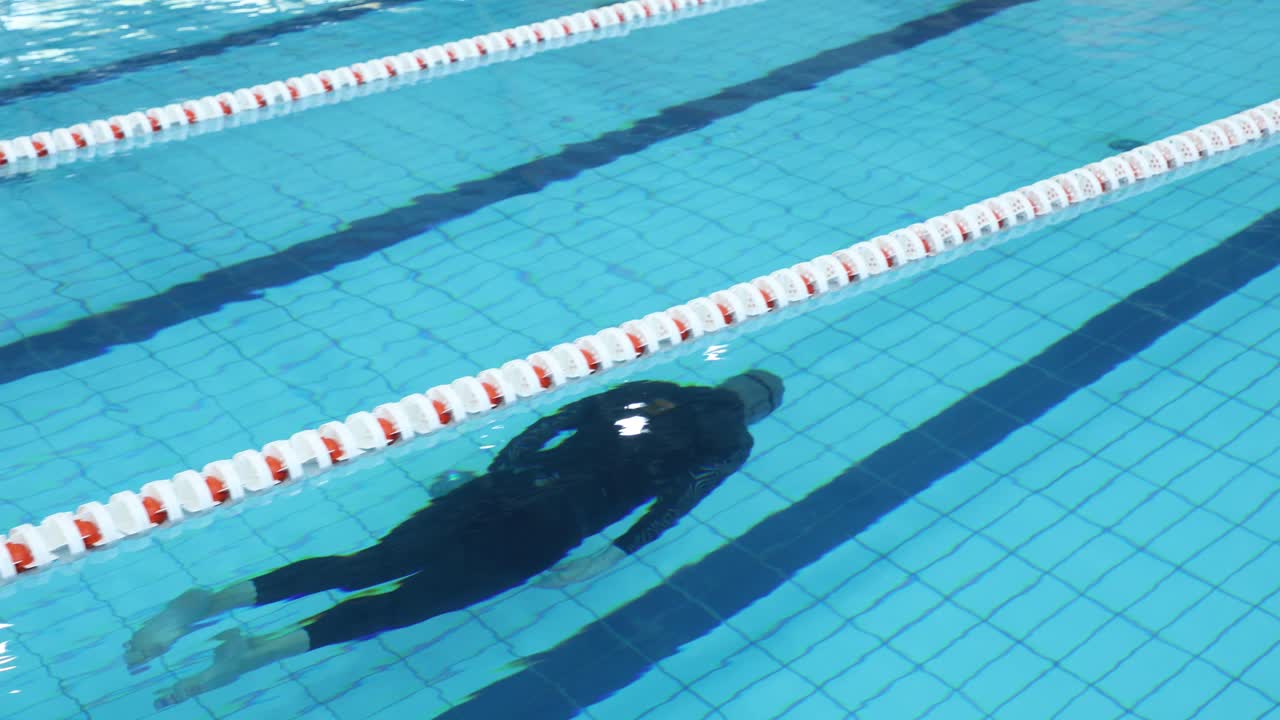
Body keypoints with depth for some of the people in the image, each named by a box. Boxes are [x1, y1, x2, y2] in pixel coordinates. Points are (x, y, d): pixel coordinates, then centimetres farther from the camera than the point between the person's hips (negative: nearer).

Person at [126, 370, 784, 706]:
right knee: (422, 595, -12)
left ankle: (210, 602, -17)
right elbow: (677, 499, -6)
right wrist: (611, 558, -7)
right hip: (555, 523, -5)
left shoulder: (649, 390, 26)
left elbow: (551, 422, 20)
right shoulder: (731, 442, 12)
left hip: (522, 483, 5)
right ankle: (256, 652, -26)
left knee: (372, 563, -4)